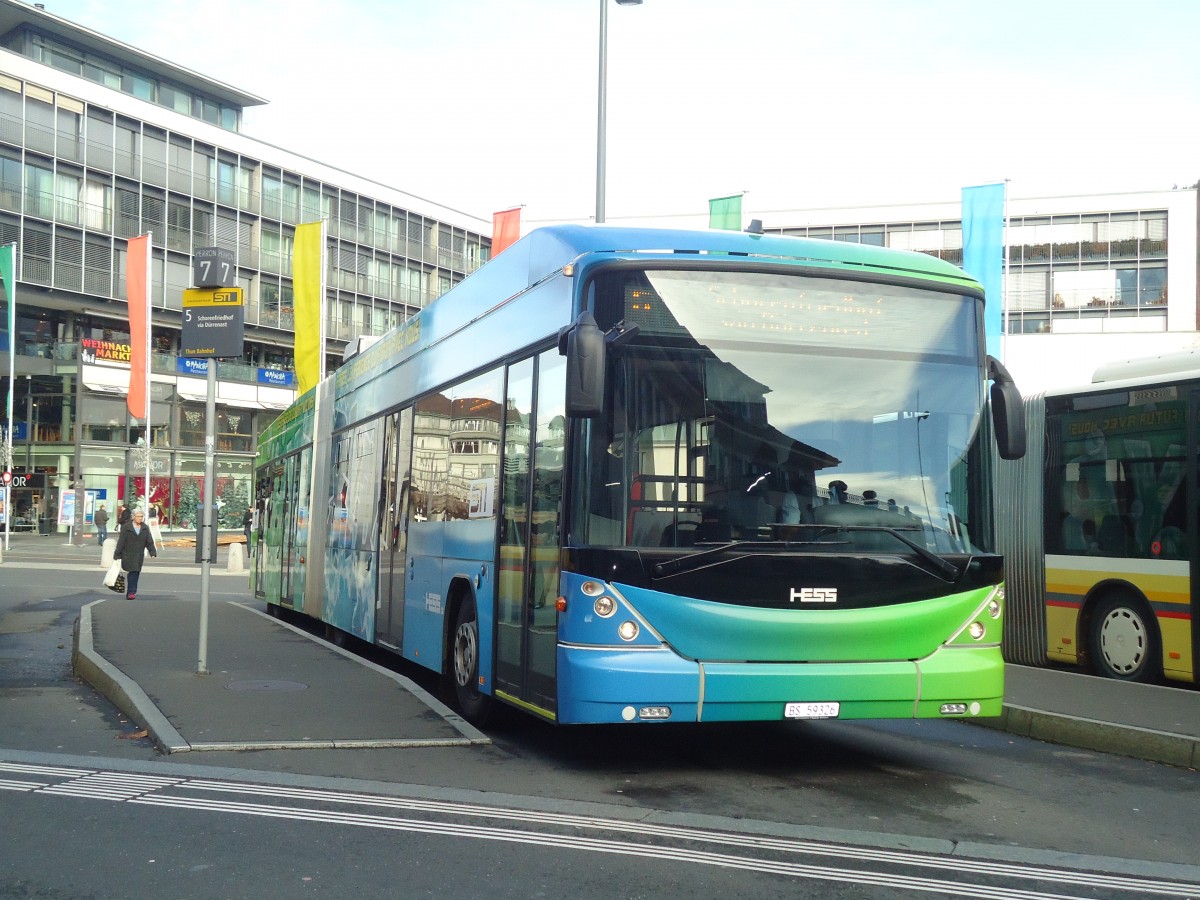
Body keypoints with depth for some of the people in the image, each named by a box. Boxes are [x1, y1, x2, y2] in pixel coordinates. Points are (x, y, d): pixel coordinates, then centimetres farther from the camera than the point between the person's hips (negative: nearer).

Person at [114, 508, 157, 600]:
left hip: (139, 555, 4)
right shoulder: (126, 527, -4)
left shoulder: (145, 528, 8)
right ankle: (131, 592, -15)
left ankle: (130, 593, 12)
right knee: (132, 572, -14)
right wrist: (117, 554, -4)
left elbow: (149, 541, 9)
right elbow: (121, 541, -3)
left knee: (136, 573, 4)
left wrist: (153, 552, -2)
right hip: (128, 555, -4)